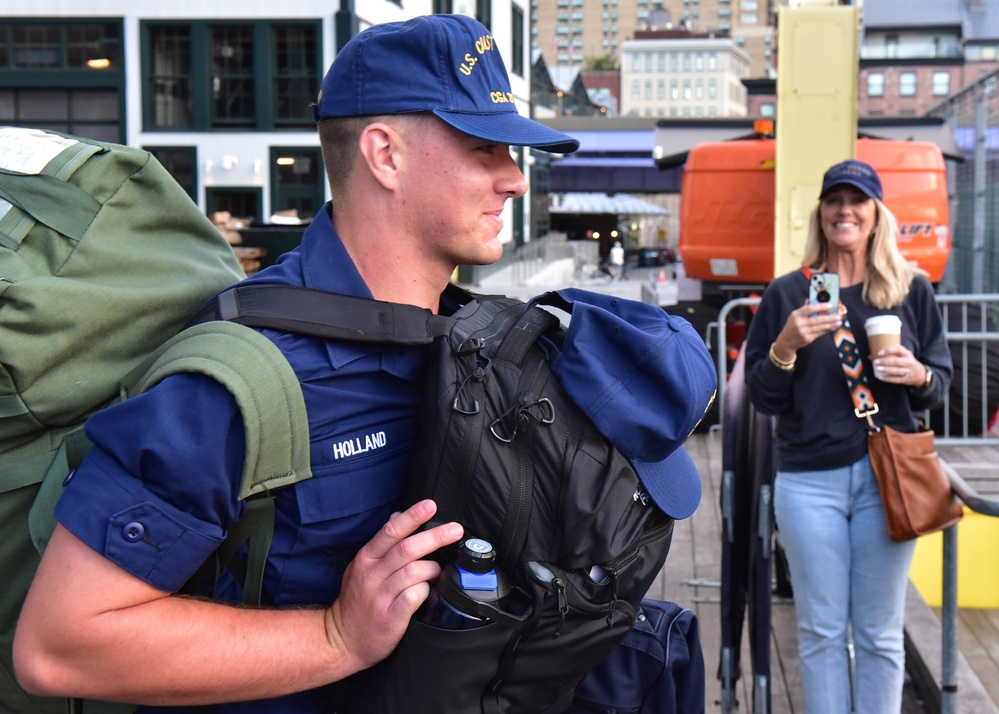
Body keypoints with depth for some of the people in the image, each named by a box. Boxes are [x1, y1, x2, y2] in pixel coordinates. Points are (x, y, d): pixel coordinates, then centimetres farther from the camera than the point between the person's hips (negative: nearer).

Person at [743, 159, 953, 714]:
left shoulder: (911, 290, 7)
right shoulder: (787, 293, 5)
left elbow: (941, 381, 10)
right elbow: (762, 397, 4)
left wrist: (918, 375, -12)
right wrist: (785, 346, -14)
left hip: (887, 476, 0)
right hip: (809, 481, 0)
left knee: (880, 632, 6)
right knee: (821, 630, 6)